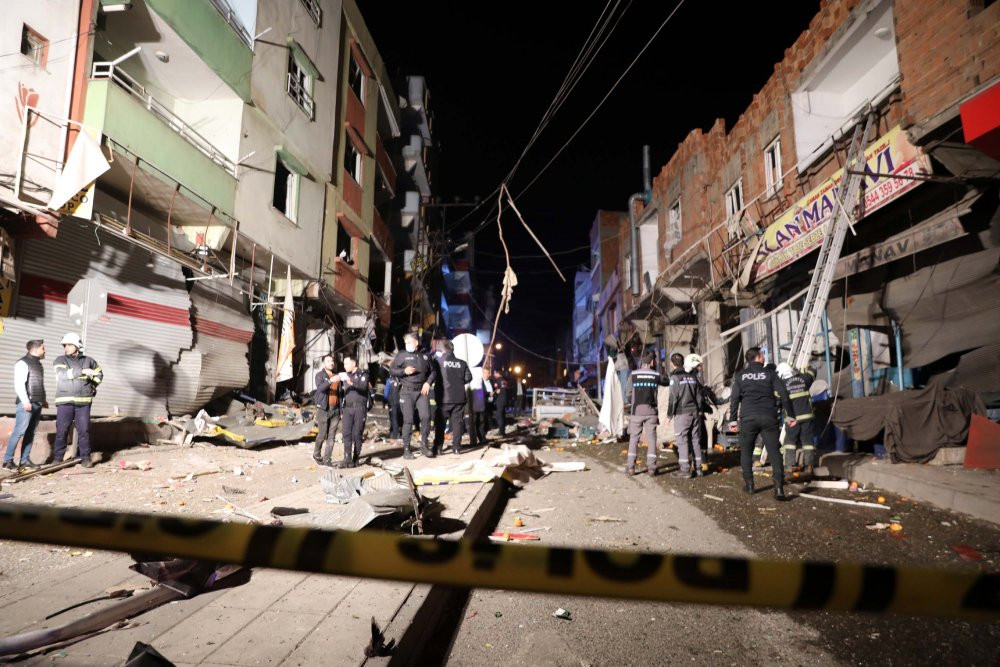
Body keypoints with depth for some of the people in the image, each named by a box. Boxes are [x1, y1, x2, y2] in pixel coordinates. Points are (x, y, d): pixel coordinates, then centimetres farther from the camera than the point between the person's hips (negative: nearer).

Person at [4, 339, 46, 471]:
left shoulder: (38, 364, 19)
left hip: (37, 404, 8)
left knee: (30, 433, 7)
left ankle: (25, 460, 10)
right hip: (26, 404, -8)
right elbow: (19, 384, -14)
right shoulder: (23, 363, -6)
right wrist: (26, 401, -19)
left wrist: (43, 400, 19)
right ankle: (8, 460, -3)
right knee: (19, 431, -9)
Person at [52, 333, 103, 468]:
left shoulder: (88, 360, 11)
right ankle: (58, 457, 10)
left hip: (84, 401, 2)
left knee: (84, 430, 1)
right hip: (65, 401, -1)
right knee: (62, 430, -1)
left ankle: (85, 457, 6)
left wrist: (93, 386, 13)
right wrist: (82, 371, -21)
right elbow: (62, 374, -16)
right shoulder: (60, 360, 3)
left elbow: (99, 373, 26)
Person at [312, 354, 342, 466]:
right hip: (323, 409, -4)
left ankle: (327, 459, 9)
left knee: (331, 436, 2)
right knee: (322, 435, 2)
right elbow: (320, 387, -22)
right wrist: (330, 380, -38)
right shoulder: (320, 375, -1)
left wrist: (341, 410, 12)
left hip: (335, 410, 4)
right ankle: (316, 455, 25)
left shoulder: (336, 376, 14)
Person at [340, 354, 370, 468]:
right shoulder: (345, 375, 18)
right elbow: (341, 390, 25)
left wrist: (351, 382, -29)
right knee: (347, 434, -5)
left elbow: (363, 386, -19)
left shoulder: (363, 374, 2)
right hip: (347, 408, 4)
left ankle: (356, 459, 8)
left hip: (359, 407, -4)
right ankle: (347, 460, -8)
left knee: (357, 434, 0)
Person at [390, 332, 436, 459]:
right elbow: (392, 370, 4)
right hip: (407, 392, -2)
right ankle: (406, 448, 6)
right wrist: (404, 371, -12)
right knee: (408, 420, -2)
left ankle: (424, 444, 7)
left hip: (422, 391, 2)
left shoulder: (424, 356, 13)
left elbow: (432, 371, 19)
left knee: (426, 416, -8)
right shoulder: (401, 355, 5)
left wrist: (428, 382, 2)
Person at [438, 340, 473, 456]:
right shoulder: (462, 363, 2)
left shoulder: (439, 362, -4)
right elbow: (468, 377, 1)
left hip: (444, 397, -2)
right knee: (457, 421, 7)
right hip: (459, 397, 2)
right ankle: (456, 447, 3)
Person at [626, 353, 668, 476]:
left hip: (636, 410, 0)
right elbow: (666, 382, 20)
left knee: (634, 438, 5)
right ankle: (651, 467, 6)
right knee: (651, 439, 6)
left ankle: (630, 467, 2)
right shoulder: (656, 375, 2)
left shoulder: (634, 374, -1)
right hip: (651, 411, 0)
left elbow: (628, 391, 3)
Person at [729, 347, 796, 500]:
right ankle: (779, 486, -14)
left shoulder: (740, 375, 9)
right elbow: (783, 394, 3)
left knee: (746, 451, 15)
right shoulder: (769, 373, 8)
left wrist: (732, 419, 4)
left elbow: (734, 398, 2)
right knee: (774, 451, 0)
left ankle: (749, 484, 16)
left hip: (748, 418, 0)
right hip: (768, 417, 0)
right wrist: (790, 415, 8)